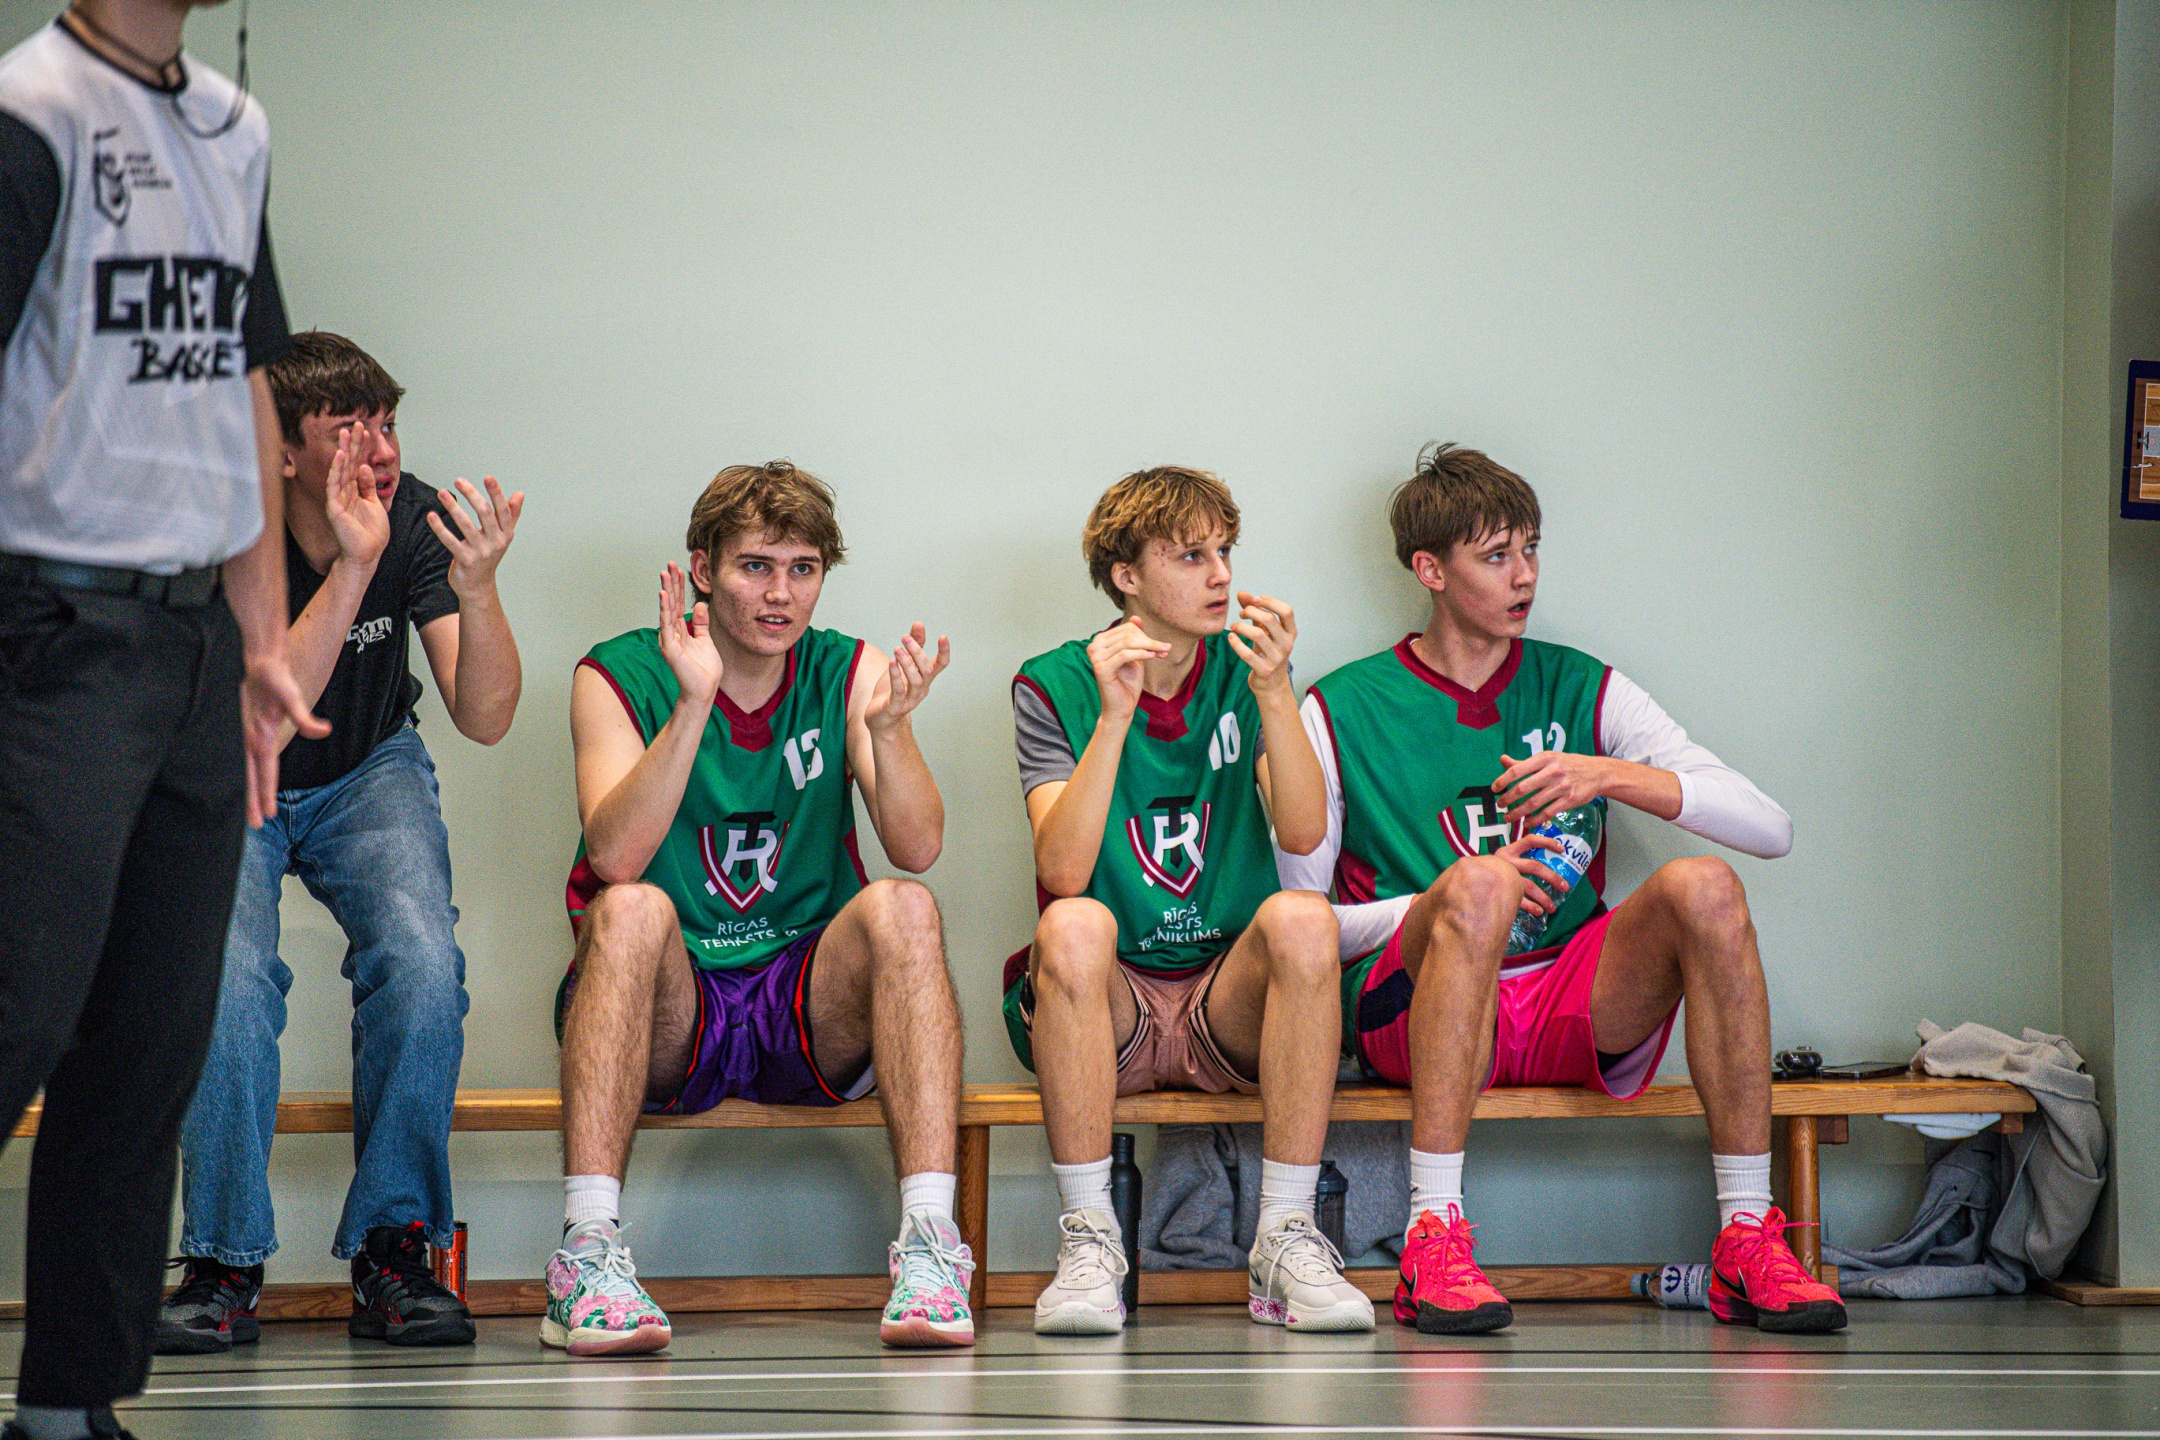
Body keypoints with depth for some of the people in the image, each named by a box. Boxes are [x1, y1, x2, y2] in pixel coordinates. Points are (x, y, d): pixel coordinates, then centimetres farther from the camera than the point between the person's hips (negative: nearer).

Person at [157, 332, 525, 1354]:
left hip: (368, 775, 2)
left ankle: (393, 1250, -13)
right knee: (226, 970, -30)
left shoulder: (417, 520, -16)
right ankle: (223, 1266, -16)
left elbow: (484, 720, -21)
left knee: (421, 961, -27)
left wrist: (477, 590, -39)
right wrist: (352, 568, -41)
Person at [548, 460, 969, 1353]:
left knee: (902, 909, -25)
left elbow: (918, 849, -9)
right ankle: (588, 1251, -37)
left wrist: (889, 727, -27)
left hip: (811, 1010, 2)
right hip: (669, 1014, -2)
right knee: (631, 911, -31)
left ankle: (929, 1242, -33)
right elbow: (613, 858, -18)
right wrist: (694, 703, -27)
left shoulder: (847, 674, 4)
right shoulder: (621, 676, -2)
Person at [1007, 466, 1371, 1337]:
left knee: (1301, 918, -29)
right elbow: (1063, 871, -14)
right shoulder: (1056, 686, 1)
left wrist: (1274, 694, -21)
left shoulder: (1245, 675, 7)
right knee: (1074, 926, -33)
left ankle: (1287, 1238, -25)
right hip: (1106, 1009, -1)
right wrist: (1115, 715, -21)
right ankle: (1088, 1242, -26)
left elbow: (1303, 833, -9)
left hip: (1230, 1004, 1)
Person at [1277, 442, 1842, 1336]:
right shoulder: (1340, 714, 6)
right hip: (1413, 1009, -3)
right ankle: (1433, 1238, -37)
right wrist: (1460, 898, -11)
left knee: (1703, 885, -25)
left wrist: (1612, 776, -9)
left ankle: (1747, 1239, -25)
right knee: (1482, 879, -34)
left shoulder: (1582, 690, 13)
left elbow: (1770, 829, 5)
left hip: (1575, 1011, 3)